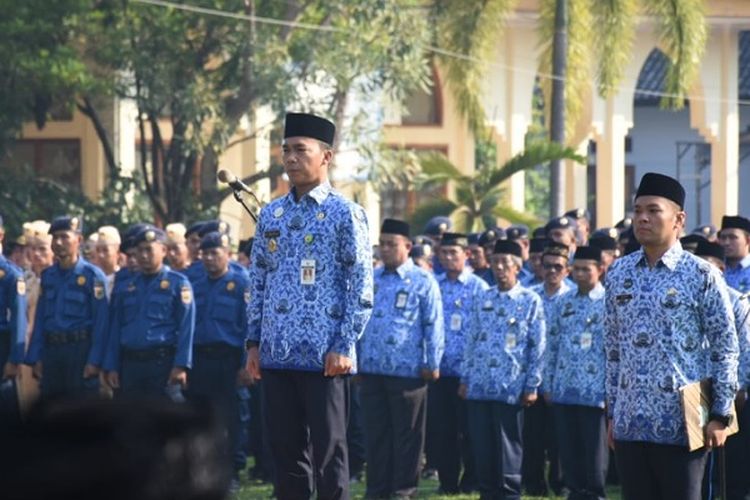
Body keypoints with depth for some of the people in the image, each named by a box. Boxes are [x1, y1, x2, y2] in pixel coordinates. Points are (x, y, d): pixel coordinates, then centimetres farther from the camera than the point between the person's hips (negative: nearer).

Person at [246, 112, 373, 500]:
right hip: (277, 355, 5)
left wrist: (344, 346, -12)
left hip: (325, 358, -5)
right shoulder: (271, 215, 12)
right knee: (286, 453, 9)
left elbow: (362, 287, -6)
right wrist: (254, 342, 10)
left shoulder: (345, 214, -4)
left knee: (328, 454, -1)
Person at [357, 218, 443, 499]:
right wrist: (353, 358, 13)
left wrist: (432, 364, -6)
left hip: (407, 370, -4)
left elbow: (433, 326, -3)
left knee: (406, 435, 3)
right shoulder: (370, 280, 12)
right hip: (371, 369, 4)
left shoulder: (423, 281, -2)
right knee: (376, 433, 8)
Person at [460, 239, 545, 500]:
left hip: (510, 388, -4)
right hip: (479, 388, 4)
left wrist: (532, 386, -6)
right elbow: (471, 341, 15)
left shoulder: (530, 301, 0)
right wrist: (465, 378, 10)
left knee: (507, 449, -1)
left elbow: (537, 347, -2)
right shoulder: (482, 300, 12)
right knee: (481, 447, 6)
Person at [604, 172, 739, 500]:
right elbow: (613, 348, 14)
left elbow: (725, 348, -4)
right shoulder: (619, 274, 9)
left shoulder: (701, 276, -5)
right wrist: (612, 413, 12)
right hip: (630, 422, 5)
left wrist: (720, 415, -7)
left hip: (681, 424, -4)